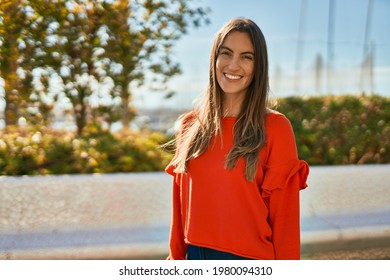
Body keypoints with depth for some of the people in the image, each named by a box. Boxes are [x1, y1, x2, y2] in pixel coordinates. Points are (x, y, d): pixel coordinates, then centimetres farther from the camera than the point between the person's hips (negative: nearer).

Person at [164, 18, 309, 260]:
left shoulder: (274, 128, -9)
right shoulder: (190, 125, 2)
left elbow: (285, 216, -8)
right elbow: (181, 205, 7)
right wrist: (176, 258, 7)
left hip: (251, 258, -3)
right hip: (196, 257, 4)